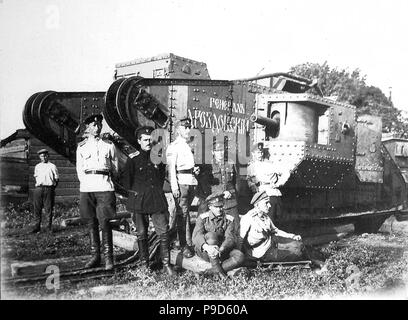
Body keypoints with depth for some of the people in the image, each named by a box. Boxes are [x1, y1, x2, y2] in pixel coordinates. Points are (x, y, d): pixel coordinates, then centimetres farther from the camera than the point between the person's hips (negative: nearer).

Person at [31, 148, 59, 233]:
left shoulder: (52, 166, 6)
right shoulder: (37, 167, 16)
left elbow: (57, 178, 8)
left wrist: (53, 187, 1)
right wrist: (38, 185, 12)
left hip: (49, 189, -3)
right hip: (38, 188, 3)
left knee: (48, 208, -2)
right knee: (37, 208, 1)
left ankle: (49, 226, 3)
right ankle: (37, 226, 7)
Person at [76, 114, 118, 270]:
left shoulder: (108, 145, 11)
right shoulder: (81, 147, 13)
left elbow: (115, 167, 16)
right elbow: (79, 169, 13)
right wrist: (85, 182, 3)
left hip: (104, 187, -2)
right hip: (86, 188, 2)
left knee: (104, 222, -8)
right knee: (91, 222, 4)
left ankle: (108, 257, -4)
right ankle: (95, 256, 11)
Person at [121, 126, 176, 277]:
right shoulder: (133, 159, -1)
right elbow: (126, 179, 5)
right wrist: (134, 192, 0)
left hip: (157, 199, 2)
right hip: (139, 201, -2)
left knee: (163, 232, -3)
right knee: (141, 234, 6)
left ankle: (166, 263, 6)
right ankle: (144, 264, 18)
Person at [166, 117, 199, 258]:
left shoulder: (187, 146, 22)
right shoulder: (174, 146, -4)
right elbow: (171, 167, -11)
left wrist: (195, 169, 11)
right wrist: (174, 186, -18)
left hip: (191, 182, 8)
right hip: (181, 182, -8)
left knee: (185, 212, 11)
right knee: (182, 213, -7)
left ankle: (187, 242, 16)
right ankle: (185, 245, -5)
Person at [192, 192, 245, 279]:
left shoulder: (229, 219, 1)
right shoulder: (203, 218, -2)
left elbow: (230, 238, -14)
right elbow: (196, 236, -19)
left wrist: (220, 249, -35)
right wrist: (206, 246, -42)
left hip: (222, 250, 2)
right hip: (204, 251, -2)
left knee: (239, 257, -24)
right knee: (212, 235, -32)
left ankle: (213, 271, -29)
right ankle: (216, 268, -33)